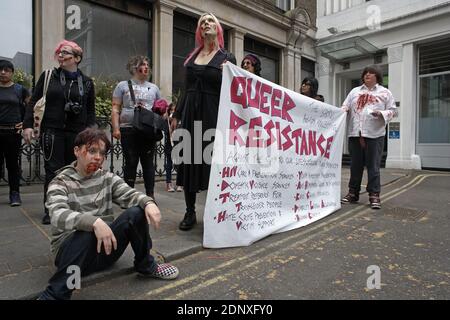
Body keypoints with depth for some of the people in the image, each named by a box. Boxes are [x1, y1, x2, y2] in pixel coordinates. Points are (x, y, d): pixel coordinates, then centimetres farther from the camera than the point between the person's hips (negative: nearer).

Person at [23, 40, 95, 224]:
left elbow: (90, 110, 10)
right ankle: (50, 211, 10)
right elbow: (34, 102, 8)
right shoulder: (48, 76, 7)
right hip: (52, 131, 0)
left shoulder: (86, 82, 8)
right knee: (53, 171, 1)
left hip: (77, 133, 1)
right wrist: (27, 125, -1)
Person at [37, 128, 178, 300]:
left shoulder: (107, 177, 6)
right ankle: (54, 294, -25)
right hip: (70, 250, -4)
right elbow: (58, 216, -26)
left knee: (136, 213, -18)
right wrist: (94, 222, -44)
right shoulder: (60, 182, -8)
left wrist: (148, 203, -32)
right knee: (88, 232, -37)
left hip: (105, 247, 4)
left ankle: (146, 266, 0)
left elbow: (129, 194, -9)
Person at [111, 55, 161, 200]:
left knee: (148, 163, 2)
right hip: (129, 129, -2)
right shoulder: (123, 86, 10)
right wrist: (116, 128, -7)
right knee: (130, 163, 1)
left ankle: (150, 195, 8)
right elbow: (115, 109, 4)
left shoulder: (153, 88, 18)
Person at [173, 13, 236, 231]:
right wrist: (177, 115, 13)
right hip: (190, 115, 4)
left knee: (213, 162, 0)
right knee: (189, 161, 5)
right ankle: (190, 212, 17)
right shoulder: (192, 57, 16)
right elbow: (187, 88, 16)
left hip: (213, 115, -4)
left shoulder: (226, 58, 4)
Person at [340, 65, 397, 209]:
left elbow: (393, 110, 7)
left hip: (374, 134, -2)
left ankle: (374, 195, 5)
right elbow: (345, 106, 11)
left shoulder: (384, 92, 11)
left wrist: (381, 114, -13)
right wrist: (342, 111, -11)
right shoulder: (355, 91, 19)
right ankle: (353, 193, 16)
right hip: (355, 133, 3)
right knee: (355, 165, 7)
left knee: (373, 166, -3)